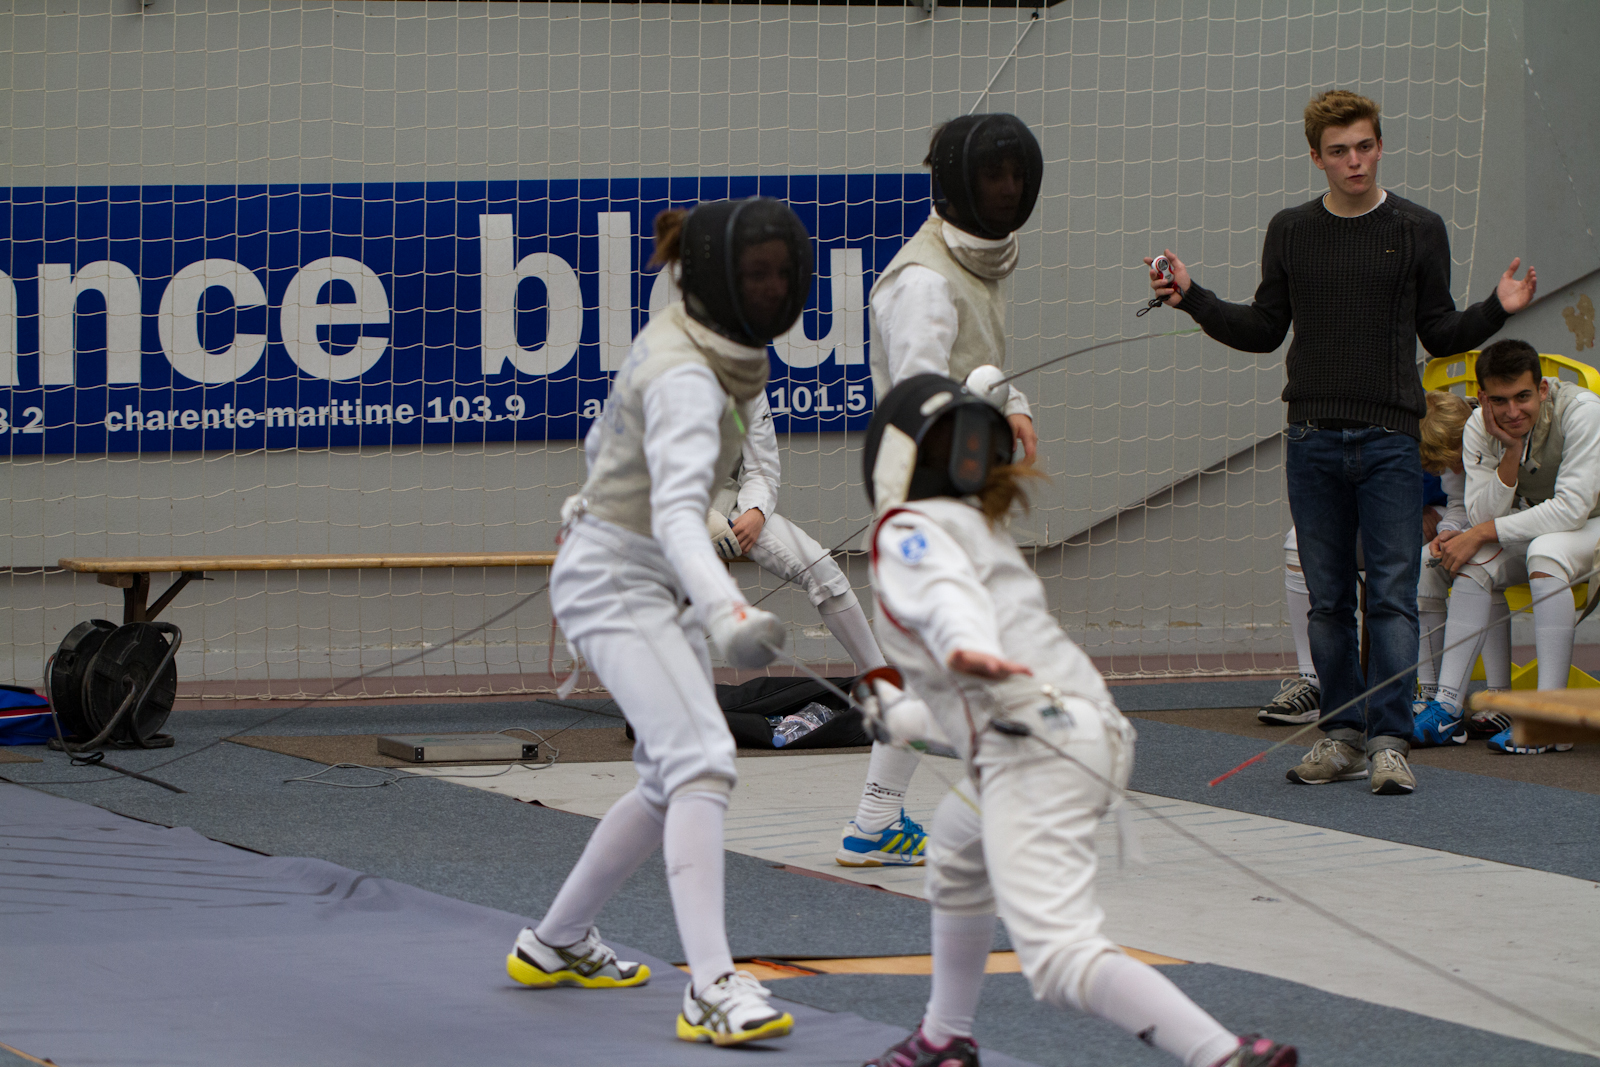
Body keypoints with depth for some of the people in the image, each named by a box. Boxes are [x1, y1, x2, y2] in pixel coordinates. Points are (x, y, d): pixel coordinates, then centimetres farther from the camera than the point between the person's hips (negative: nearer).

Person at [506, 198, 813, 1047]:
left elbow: (604, 443, 16)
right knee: (703, 766, -23)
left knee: (674, 781, 18)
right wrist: (725, 611, -56)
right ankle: (712, 991, -31)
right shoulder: (685, 380, -27)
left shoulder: (681, 336, 2)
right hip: (616, 583, -10)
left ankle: (556, 943, 33)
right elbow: (675, 513, -42)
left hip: (655, 584, 10)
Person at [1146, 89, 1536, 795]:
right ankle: (1343, 736, 11)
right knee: (1327, 599, 5)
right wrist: (1191, 299, 4)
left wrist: (1498, 310, -11)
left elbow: (1440, 335, 6)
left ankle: (1389, 742, -5)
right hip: (1313, 439, 2)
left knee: (1392, 597, -6)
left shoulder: (1418, 231, 3)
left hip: (1390, 440, -2)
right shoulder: (1291, 233, 9)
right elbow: (1263, 331, 15)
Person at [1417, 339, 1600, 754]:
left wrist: (1481, 533, -29)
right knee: (1475, 561, -21)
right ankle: (1448, 707, -18)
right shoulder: (1480, 428, -10)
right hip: (1535, 527, 6)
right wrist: (1512, 451, -29)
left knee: (1546, 552, -35)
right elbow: (1484, 516, -15)